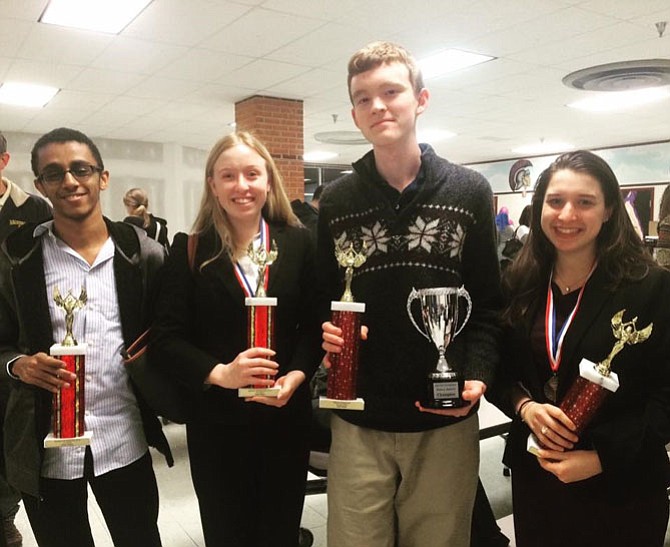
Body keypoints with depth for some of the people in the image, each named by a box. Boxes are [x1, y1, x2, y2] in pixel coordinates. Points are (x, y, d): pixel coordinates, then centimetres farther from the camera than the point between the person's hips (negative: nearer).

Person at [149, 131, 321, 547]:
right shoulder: (190, 249, -2)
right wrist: (221, 374, -22)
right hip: (216, 420, -1)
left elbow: (314, 325, 1)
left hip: (286, 415, 1)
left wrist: (296, 376, -16)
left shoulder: (299, 243, 1)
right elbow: (167, 336, -7)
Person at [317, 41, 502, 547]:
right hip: (358, 421, 1)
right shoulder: (336, 201, 4)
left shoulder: (470, 192, 0)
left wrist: (478, 376, -13)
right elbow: (322, 297, 9)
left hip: (446, 421, 0)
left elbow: (488, 303, 1)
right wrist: (326, 331, -12)